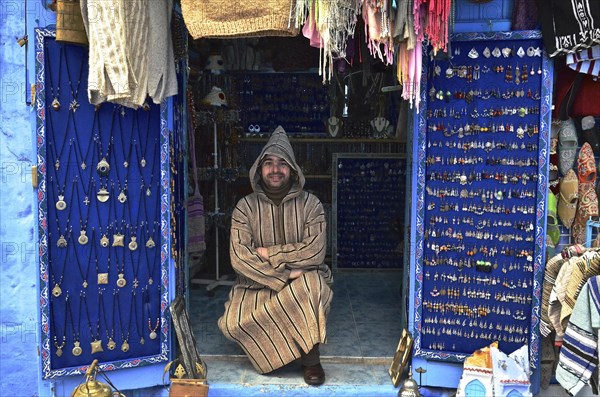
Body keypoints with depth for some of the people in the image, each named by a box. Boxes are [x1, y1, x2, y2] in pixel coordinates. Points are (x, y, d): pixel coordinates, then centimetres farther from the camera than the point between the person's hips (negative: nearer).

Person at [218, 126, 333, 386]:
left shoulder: (310, 204, -3)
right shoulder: (245, 207, -3)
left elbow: (314, 252, -14)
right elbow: (239, 258, -13)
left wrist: (269, 253, -14)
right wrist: (284, 275, -22)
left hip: (301, 280, -1)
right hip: (256, 284, 1)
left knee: (314, 284, -36)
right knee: (232, 324, -26)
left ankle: (311, 359, -14)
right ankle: (304, 348, -1)